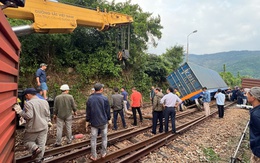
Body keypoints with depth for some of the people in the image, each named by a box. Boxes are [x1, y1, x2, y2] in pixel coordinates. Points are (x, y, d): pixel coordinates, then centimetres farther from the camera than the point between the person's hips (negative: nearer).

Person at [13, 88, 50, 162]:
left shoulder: (28, 103, -14)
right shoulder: (45, 102, 4)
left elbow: (28, 116, -19)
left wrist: (19, 111, -9)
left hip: (32, 128, -5)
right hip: (44, 127, 5)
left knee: (27, 141, 17)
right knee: (41, 144, 12)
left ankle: (35, 148, -9)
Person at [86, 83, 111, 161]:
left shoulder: (90, 99, -5)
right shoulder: (104, 98, -12)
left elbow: (88, 111, 2)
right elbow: (108, 110, -4)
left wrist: (87, 120, 13)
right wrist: (108, 118, 11)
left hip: (94, 122, 2)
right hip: (103, 122, -1)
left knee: (93, 139, 9)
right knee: (104, 137, 15)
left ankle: (94, 156, 18)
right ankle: (103, 153, 25)